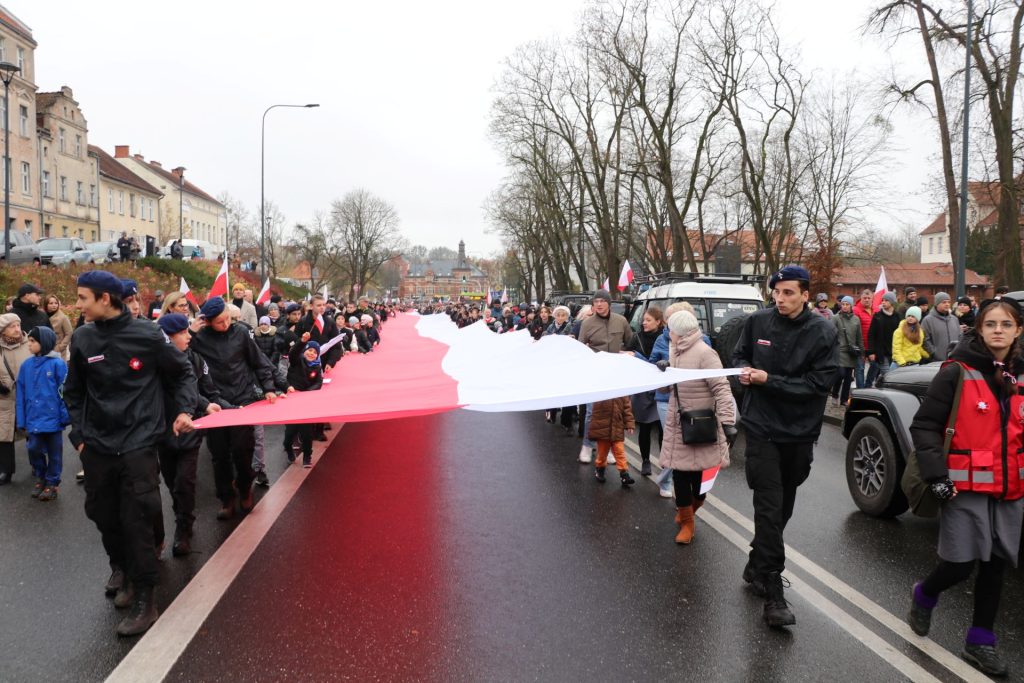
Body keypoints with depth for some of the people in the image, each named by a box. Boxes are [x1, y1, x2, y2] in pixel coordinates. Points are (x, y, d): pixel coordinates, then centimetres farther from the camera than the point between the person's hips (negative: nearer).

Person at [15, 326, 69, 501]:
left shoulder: (57, 363, -12)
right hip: (33, 419, 4)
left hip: (53, 418, -4)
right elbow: (21, 394, 4)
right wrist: (22, 421, 2)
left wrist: (65, 416, -11)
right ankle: (40, 478, 33)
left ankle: (52, 482, 24)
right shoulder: (27, 365, 1)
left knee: (54, 453, 9)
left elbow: (64, 392, -11)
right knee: (34, 450, 12)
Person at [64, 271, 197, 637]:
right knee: (101, 512, 13)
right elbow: (74, 392, 13)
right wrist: (79, 434, 7)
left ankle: (145, 599, 6)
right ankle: (120, 566, 41)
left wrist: (185, 410, -7)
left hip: (139, 443, -4)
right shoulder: (82, 339, 1)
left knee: (136, 519, -5)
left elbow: (183, 373, 4)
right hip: (97, 446, 4)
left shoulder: (148, 335, -8)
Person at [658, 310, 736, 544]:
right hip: (677, 423, 7)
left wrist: (727, 421, -28)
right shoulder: (675, 352, 8)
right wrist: (663, 372, -6)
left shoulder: (704, 353, -17)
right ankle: (686, 521, 21)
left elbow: (721, 389, -21)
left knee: (696, 471, 5)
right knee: (679, 471, 7)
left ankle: (691, 506, 33)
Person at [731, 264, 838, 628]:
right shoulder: (757, 322, -3)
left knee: (783, 506, 15)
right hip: (762, 426, -1)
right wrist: (744, 370, -10)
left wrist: (769, 380, -20)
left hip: (799, 433, 1)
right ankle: (773, 591, -2)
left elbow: (819, 382, -15)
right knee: (770, 507, -7)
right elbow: (739, 355, 12)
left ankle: (757, 567, 36)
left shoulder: (822, 332, -9)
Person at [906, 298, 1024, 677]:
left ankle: (980, 641, 26)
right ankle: (924, 596, 29)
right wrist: (936, 474, -16)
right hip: (965, 487, -5)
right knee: (961, 564, -3)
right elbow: (924, 426, -10)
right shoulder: (957, 372, -9)